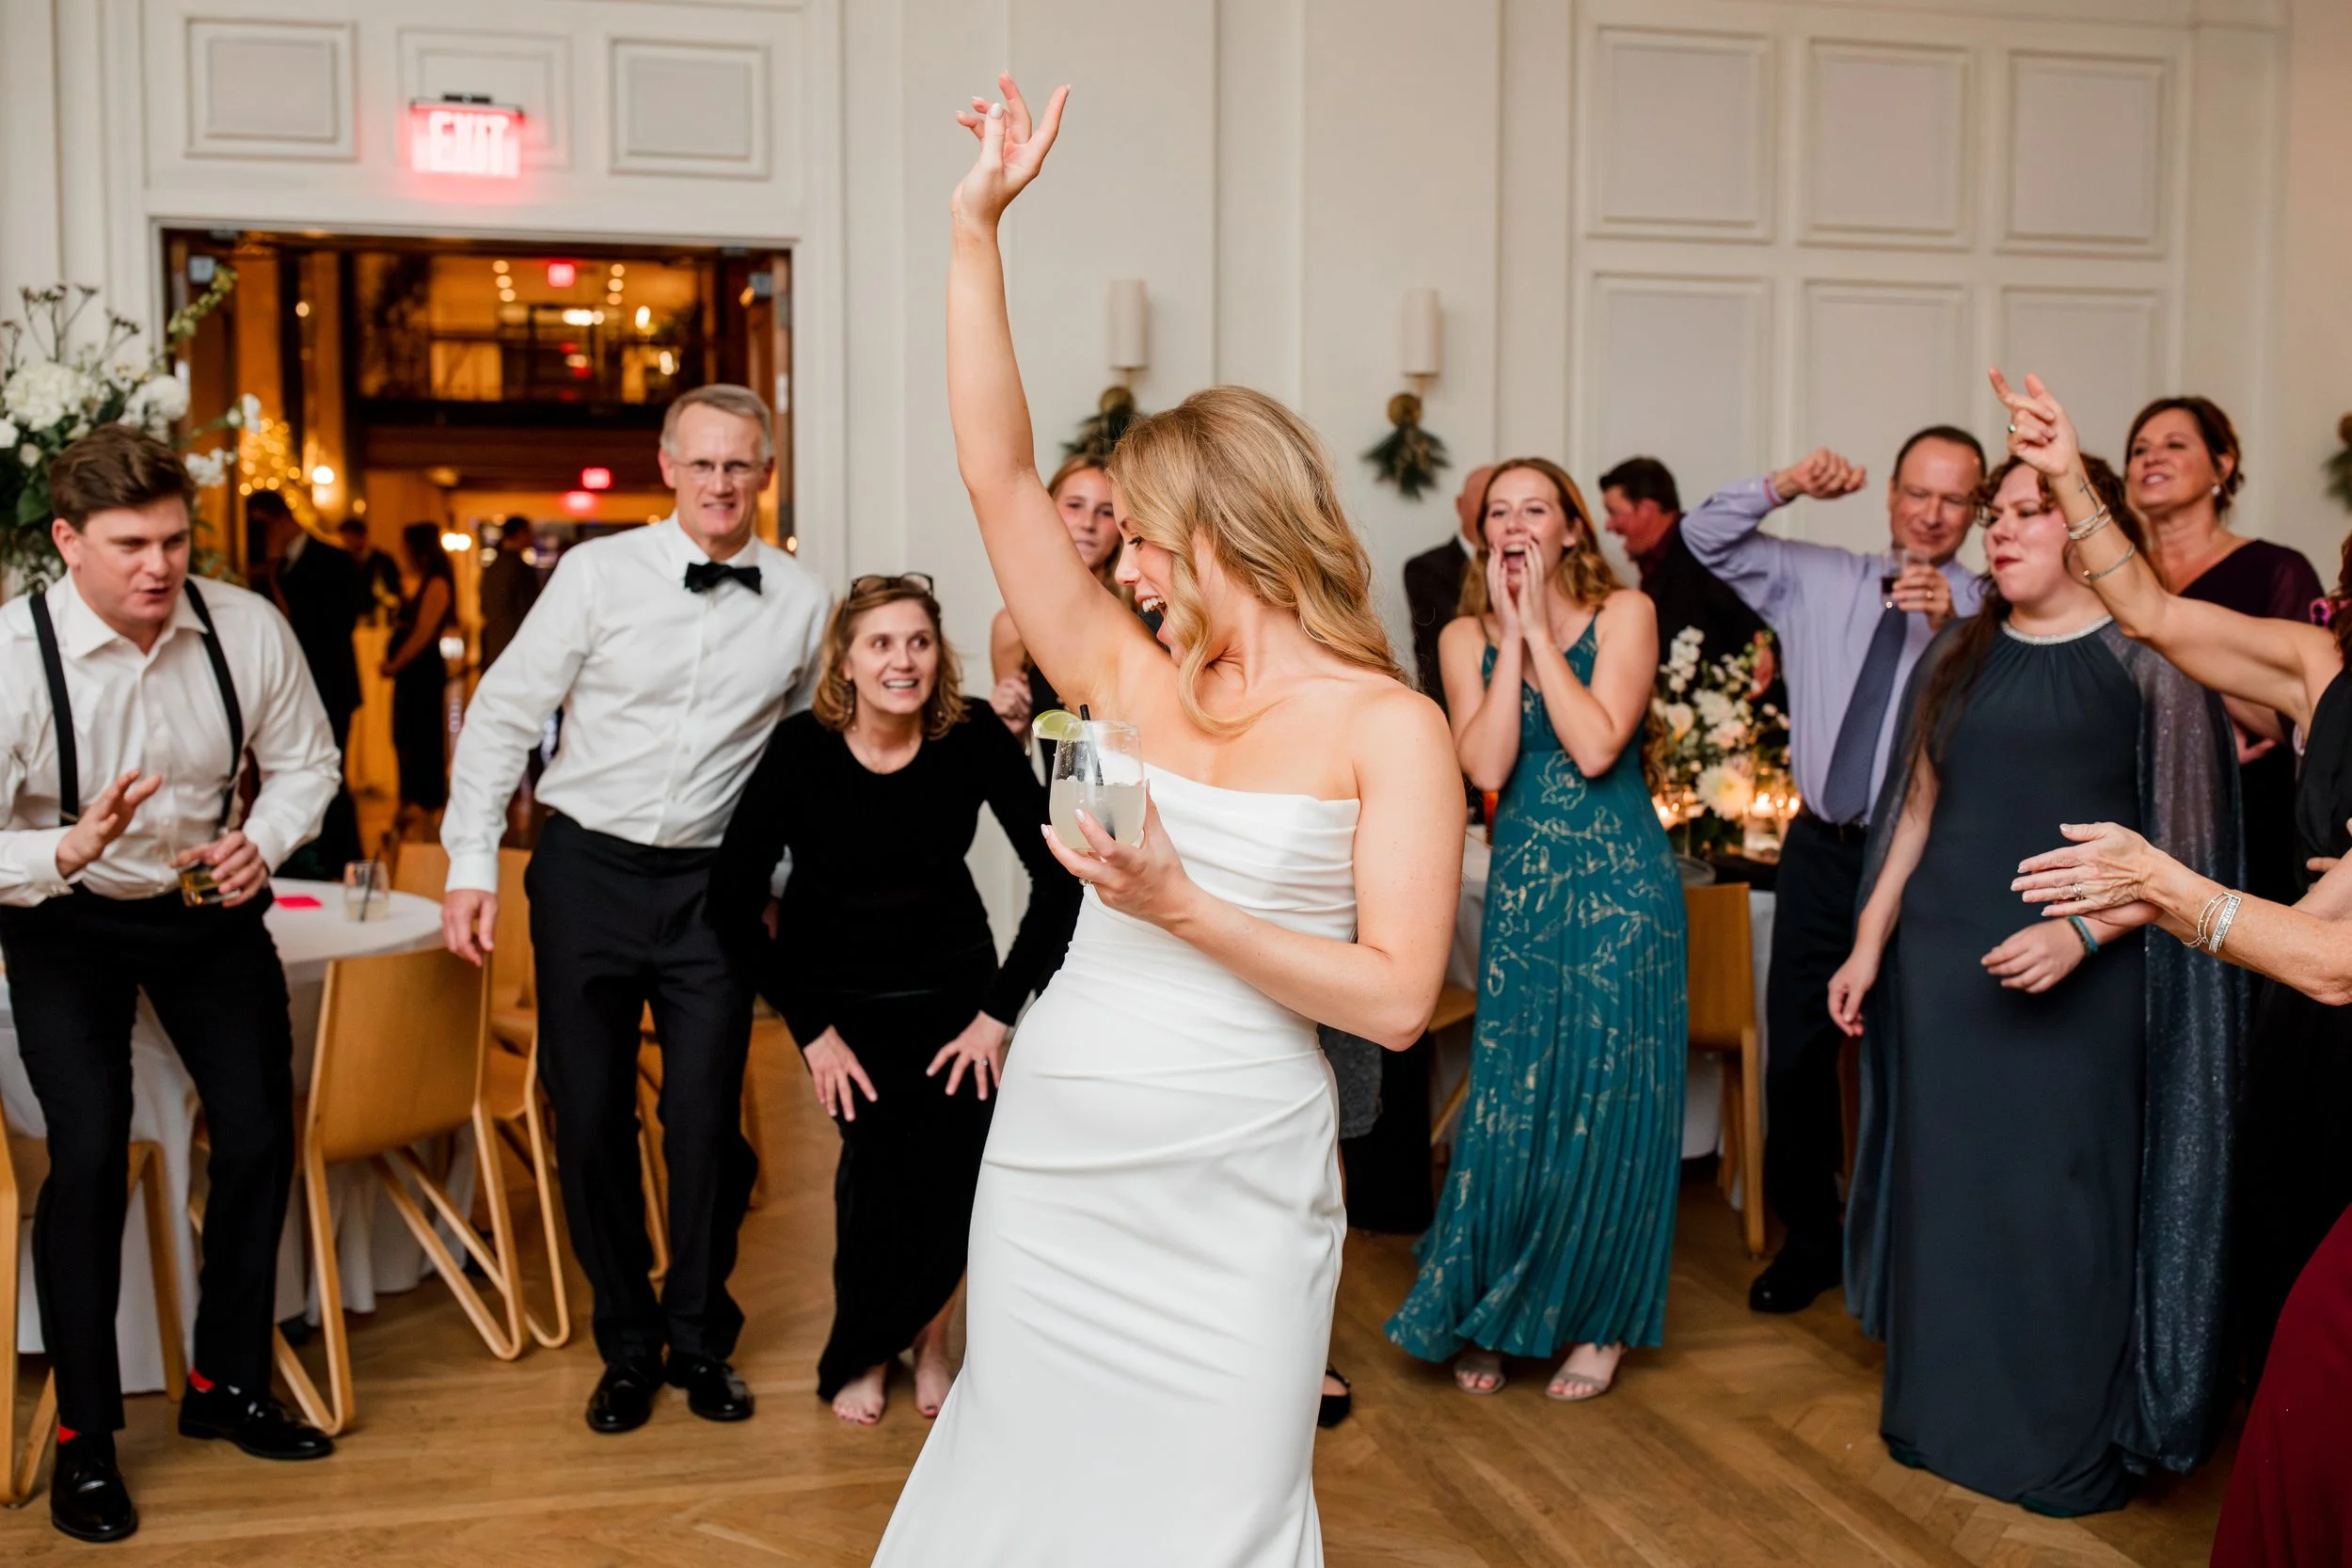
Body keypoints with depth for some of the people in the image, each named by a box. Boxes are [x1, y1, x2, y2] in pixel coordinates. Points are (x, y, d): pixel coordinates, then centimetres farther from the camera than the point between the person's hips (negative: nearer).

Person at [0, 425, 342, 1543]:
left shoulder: (247, 628, -17)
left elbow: (306, 762, -2)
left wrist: (262, 840, -21)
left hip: (207, 905, 4)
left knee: (260, 1131, 3)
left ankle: (227, 1385, 26)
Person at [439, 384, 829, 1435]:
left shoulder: (801, 602, 1)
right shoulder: (599, 572, -5)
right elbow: (503, 712, -1)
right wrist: (472, 864, -7)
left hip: (711, 885, 1)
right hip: (587, 868, 0)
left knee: (706, 1122, 2)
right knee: (590, 1117, 6)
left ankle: (701, 1340, 24)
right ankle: (628, 1345, 25)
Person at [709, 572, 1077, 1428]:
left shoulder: (975, 738, -20)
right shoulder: (802, 748, -22)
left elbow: (1057, 877, -16)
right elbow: (733, 900, -17)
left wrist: (1000, 1012, -16)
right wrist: (811, 1030, -15)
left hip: (951, 979, 1)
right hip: (836, 985, -1)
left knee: (956, 1156, -11)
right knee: (878, 1156, -13)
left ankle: (929, 1339, 17)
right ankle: (861, 1352, 13)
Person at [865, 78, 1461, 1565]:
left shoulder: (1391, 728, -5)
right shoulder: (1128, 677, 5)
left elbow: (1398, 996, -12)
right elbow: (998, 474, 0)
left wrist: (1184, 909, -19)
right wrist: (977, 232, -4)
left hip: (1232, 1182, -4)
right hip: (1055, 1154, 4)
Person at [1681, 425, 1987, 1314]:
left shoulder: (1986, 611, -4)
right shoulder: (1817, 581, 7)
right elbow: (1706, 537, 7)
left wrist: (1949, 625, -32)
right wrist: (1787, 487, -8)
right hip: (1821, 850, 3)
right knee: (1795, 1054, 10)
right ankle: (1809, 1239, 27)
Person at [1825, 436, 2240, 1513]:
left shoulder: (2147, 659, -2)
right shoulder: (1959, 656, 12)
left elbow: (2182, 841, -6)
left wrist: (2081, 934, -19)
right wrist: (1868, 946, 10)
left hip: (2079, 982, -4)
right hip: (1942, 967, 5)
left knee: (2062, 1207, -1)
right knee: (1946, 1191, 9)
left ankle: (2071, 1444, 15)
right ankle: (1946, 1415, 25)